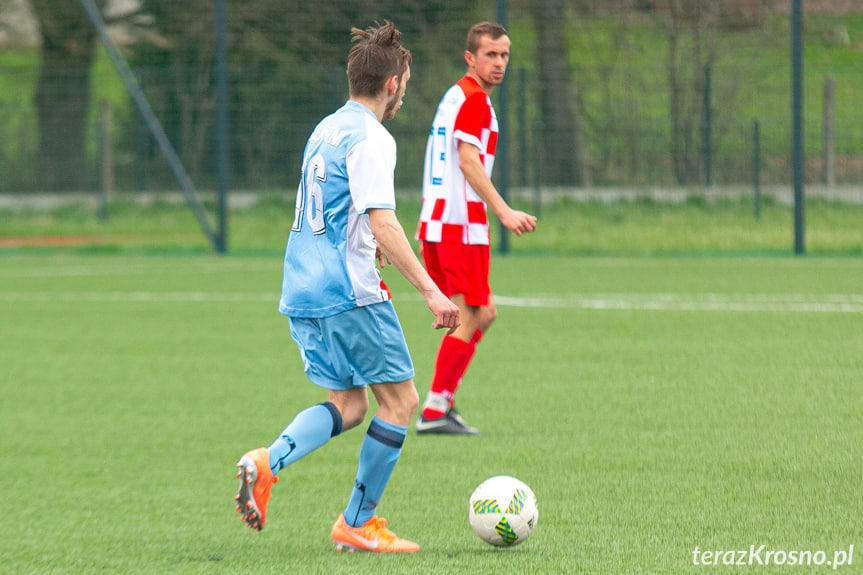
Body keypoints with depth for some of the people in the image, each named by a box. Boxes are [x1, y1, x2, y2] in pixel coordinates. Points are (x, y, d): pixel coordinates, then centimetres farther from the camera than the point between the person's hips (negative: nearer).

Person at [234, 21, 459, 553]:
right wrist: (430, 290, -24)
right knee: (400, 401, 4)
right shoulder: (370, 139, -13)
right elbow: (381, 221, -22)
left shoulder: (325, 130, 16)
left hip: (302, 290, 9)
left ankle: (268, 461, -10)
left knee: (348, 405, 14)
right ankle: (357, 524, 5)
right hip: (350, 291, -9)